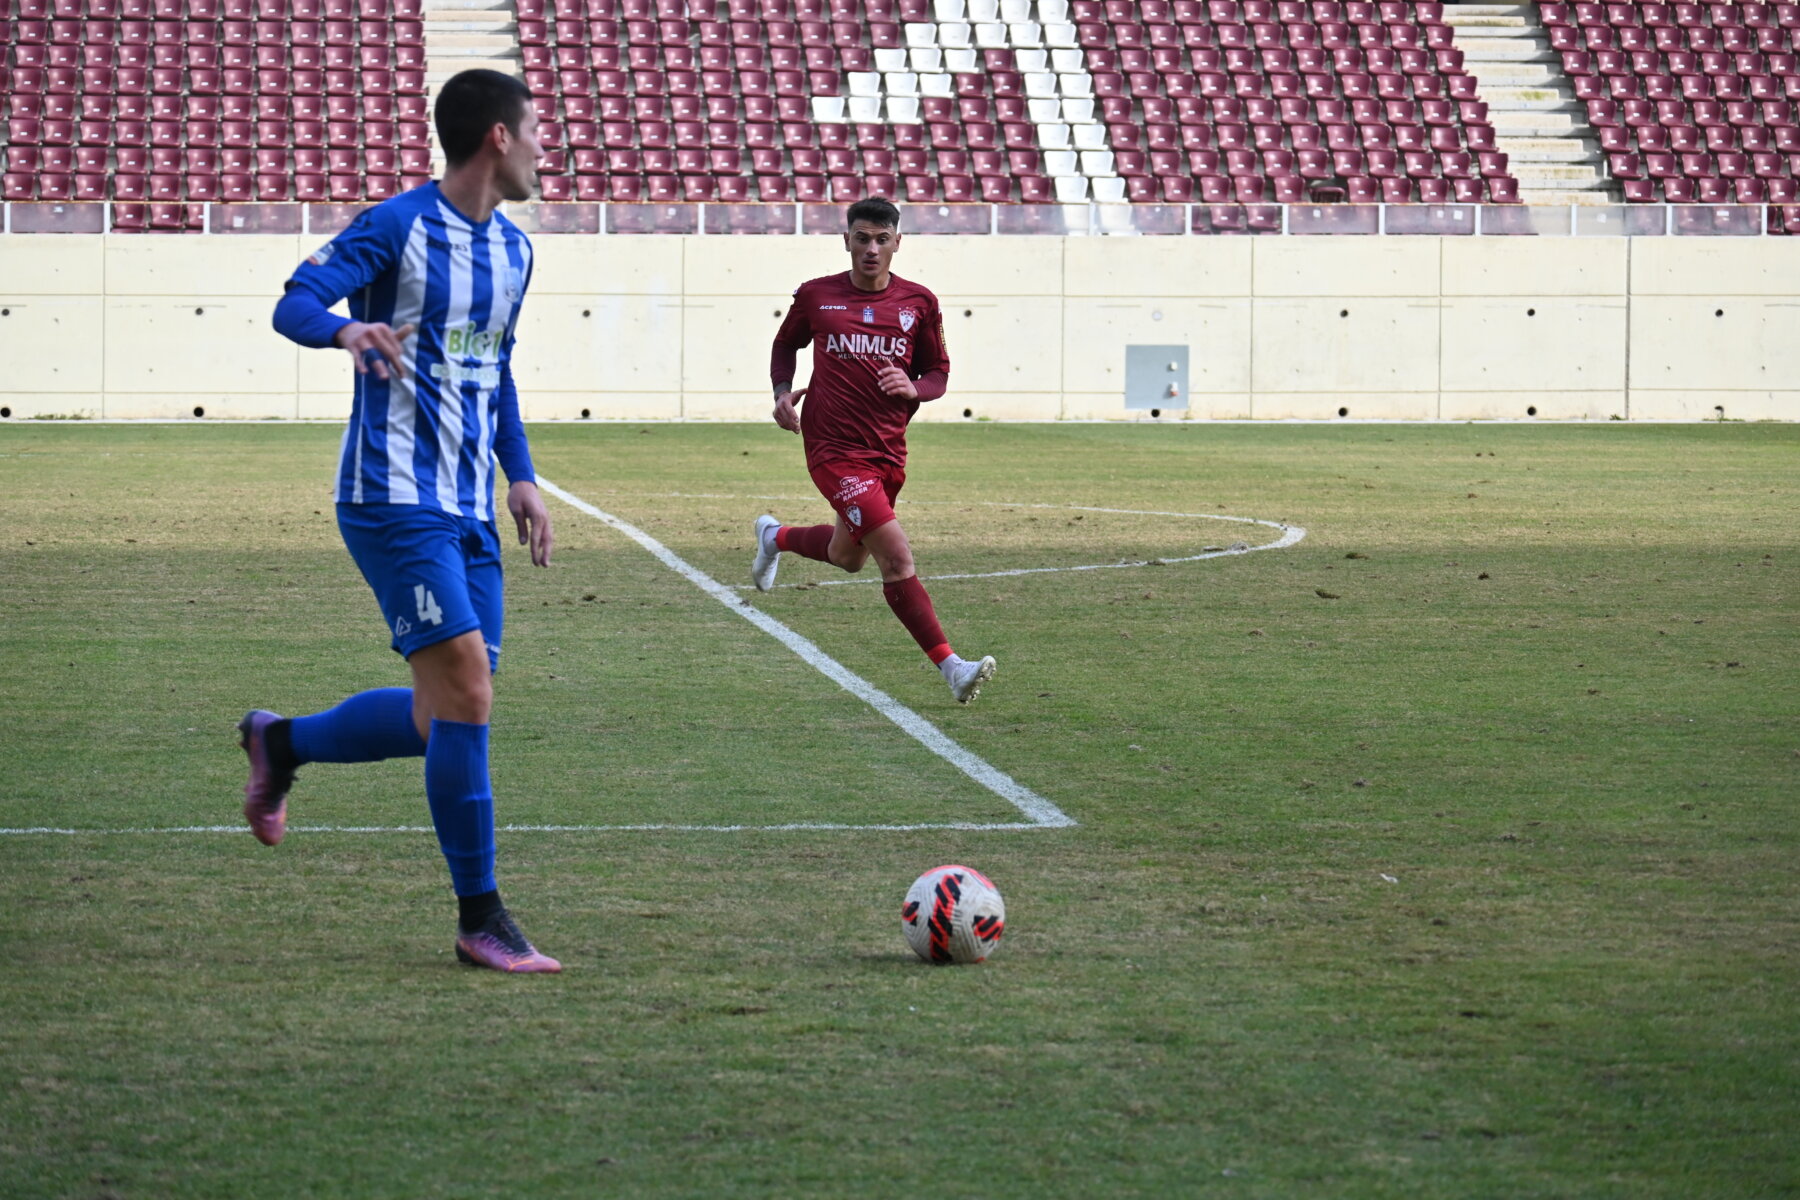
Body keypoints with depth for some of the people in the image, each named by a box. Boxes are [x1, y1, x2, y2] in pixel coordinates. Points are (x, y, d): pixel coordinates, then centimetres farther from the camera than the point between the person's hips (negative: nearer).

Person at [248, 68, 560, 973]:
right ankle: (480, 917, -7)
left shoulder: (512, 250, 15)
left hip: (469, 511, 8)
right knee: (466, 692, -15)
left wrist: (519, 476, 19)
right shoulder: (399, 228, -9)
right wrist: (347, 329, -40)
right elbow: (295, 302, -18)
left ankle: (281, 744, 30)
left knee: (449, 716, 6)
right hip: (394, 499, -8)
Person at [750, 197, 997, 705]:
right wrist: (783, 391, -1)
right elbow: (786, 343, 17)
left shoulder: (919, 303, 1)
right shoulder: (816, 296, -2)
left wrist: (913, 388, -12)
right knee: (896, 556, -17)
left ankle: (775, 537, 54)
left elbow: (939, 372, 10)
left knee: (848, 556, 23)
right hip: (834, 449, -5)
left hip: (888, 450, 5)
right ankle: (950, 666, -17)